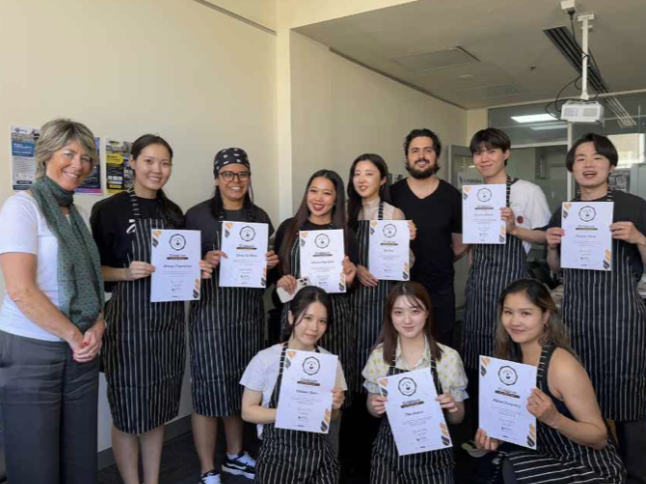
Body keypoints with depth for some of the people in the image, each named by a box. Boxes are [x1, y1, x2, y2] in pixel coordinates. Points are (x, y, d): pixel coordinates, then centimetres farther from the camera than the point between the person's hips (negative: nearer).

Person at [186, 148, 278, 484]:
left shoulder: (259, 217, 11)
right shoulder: (197, 215, -4)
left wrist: (271, 264, -3)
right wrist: (204, 262, -21)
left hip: (249, 311, 5)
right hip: (211, 309, -5)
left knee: (242, 385, 13)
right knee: (210, 386, -1)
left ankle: (234, 456, 33)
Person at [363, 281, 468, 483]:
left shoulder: (449, 357, -8)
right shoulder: (379, 355, -5)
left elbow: (457, 418, 2)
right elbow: (373, 408, 8)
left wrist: (452, 408, -18)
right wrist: (375, 406, -13)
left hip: (433, 455, -1)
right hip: (389, 453, 1)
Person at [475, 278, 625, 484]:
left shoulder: (562, 366, -24)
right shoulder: (511, 355, -5)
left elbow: (600, 437, -18)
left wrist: (553, 419, -34)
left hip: (589, 467, -5)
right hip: (548, 453, 5)